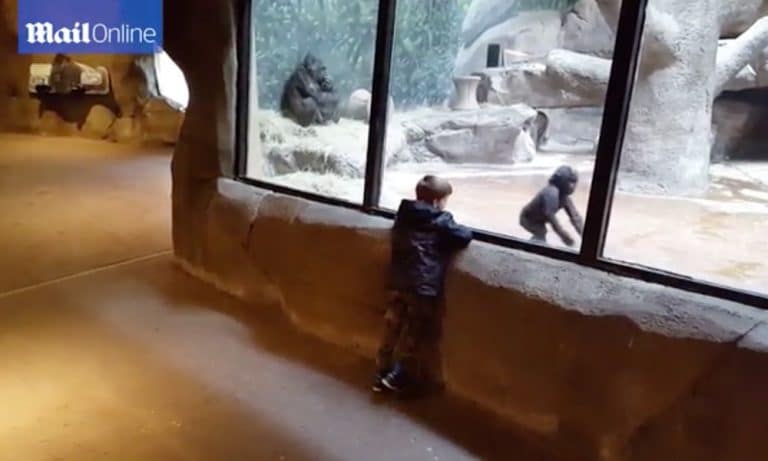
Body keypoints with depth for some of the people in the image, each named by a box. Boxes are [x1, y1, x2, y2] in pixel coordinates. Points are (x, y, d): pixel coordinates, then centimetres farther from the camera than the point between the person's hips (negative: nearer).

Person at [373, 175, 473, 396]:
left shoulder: (404, 215, 9)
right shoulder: (441, 221, -9)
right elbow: (465, 236, -13)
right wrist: (453, 229, 10)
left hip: (398, 283, 6)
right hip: (424, 288, -6)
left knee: (393, 327, 14)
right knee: (417, 334, 7)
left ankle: (383, 373, 23)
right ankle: (401, 378, 15)